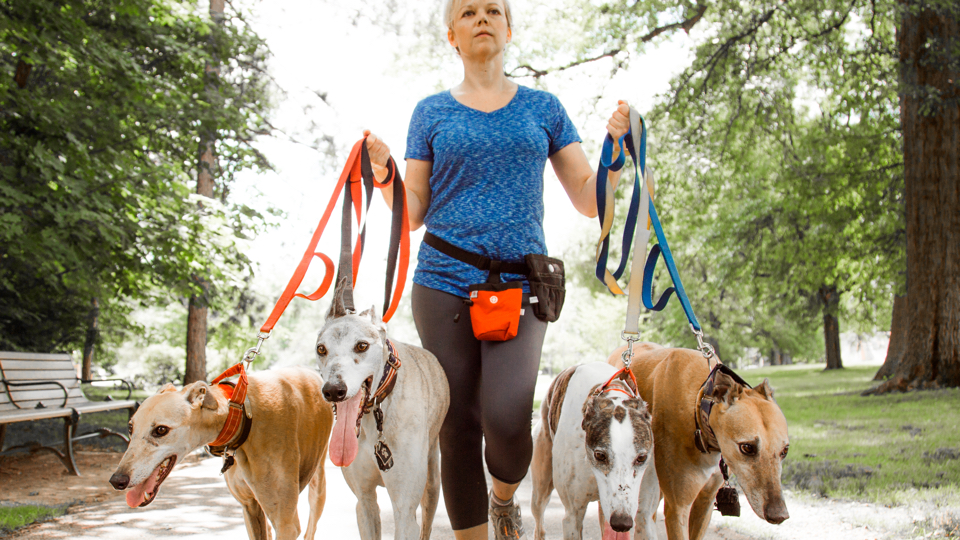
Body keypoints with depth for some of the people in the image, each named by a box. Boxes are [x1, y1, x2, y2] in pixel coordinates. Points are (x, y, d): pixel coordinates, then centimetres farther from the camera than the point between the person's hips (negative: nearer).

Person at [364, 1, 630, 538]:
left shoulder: (543, 107, 11)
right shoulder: (432, 112, 10)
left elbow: (589, 200, 9)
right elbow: (413, 214, 8)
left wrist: (617, 145, -5)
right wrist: (385, 175, -9)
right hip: (444, 287, 1)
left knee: (506, 417, -17)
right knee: (458, 425, 0)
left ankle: (505, 496, 17)